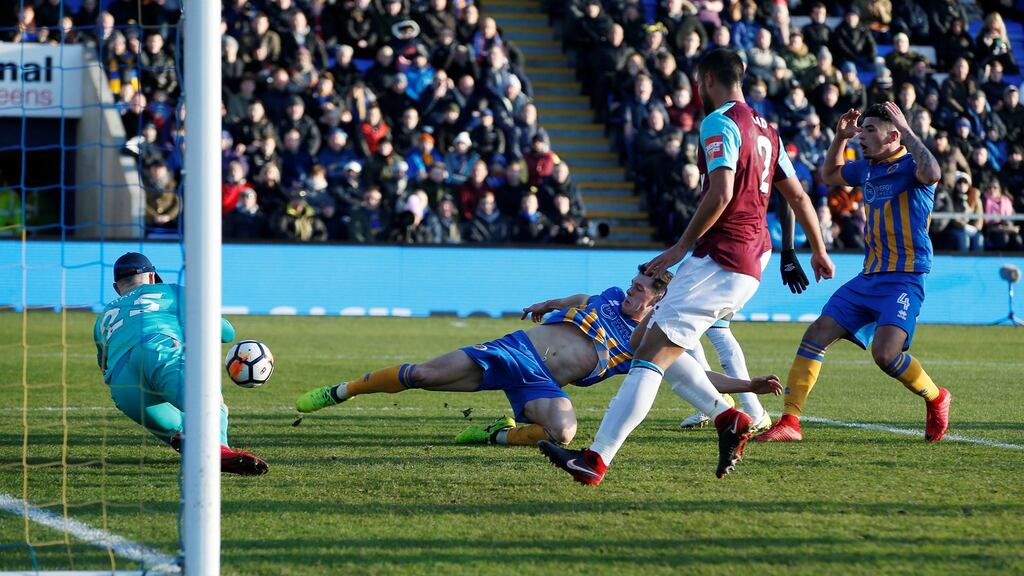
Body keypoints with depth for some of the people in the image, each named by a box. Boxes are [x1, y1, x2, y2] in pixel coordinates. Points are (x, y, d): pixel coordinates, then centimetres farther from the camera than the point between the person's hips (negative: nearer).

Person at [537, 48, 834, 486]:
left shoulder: (720, 122, -11)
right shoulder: (765, 130, 17)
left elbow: (721, 193, -23)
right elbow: (798, 195, 24)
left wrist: (682, 246, -14)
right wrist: (818, 251, 36)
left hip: (720, 260, -9)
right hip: (750, 264, 10)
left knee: (652, 354, -13)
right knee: (659, 347, 16)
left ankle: (596, 460, -20)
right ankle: (728, 418, 6)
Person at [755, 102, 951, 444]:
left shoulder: (909, 166, -10)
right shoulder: (867, 169, 13)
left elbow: (932, 173, -35)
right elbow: (830, 175, 33)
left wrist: (907, 132, -26)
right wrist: (840, 137, 16)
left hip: (904, 279, -8)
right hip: (869, 277, 8)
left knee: (885, 354, -24)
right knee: (816, 336, -1)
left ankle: (936, 399, 5)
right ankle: (789, 422, 3)